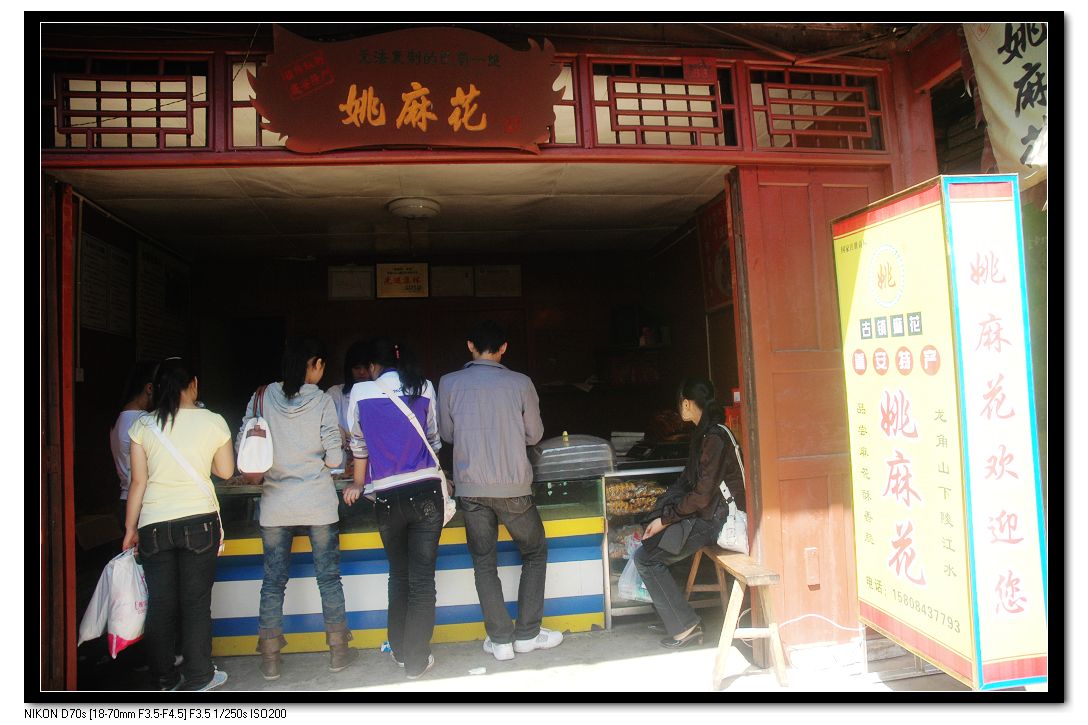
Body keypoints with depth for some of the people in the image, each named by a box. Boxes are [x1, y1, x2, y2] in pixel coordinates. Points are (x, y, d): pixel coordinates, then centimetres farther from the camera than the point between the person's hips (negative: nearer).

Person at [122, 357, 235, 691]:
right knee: (196, 601, 8)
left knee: (160, 604, 11)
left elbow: (138, 482, 0)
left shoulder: (143, 426, -1)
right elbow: (226, 471, 5)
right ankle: (198, 676, 17)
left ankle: (165, 677, 23)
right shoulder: (213, 422, -5)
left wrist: (130, 529, 8)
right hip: (199, 521, -1)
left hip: (154, 525, 2)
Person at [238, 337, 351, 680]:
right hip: (318, 503, -2)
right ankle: (338, 651, 21)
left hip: (275, 503, 2)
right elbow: (334, 458, -10)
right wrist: (340, 457, 12)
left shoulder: (262, 397, -2)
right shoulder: (322, 400, -8)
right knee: (329, 577, 10)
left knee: (273, 581, 13)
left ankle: (270, 658, 21)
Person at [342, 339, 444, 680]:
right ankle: (416, 661, 12)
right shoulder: (424, 388, 1)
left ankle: (400, 650, 32)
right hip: (426, 493, -1)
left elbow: (359, 444, 11)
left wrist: (359, 485, 26)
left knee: (398, 576, 20)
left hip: (387, 498, 1)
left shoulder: (360, 392, 0)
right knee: (422, 580, 5)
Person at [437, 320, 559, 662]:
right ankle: (528, 633, 20)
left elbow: (447, 434, 8)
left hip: (471, 487, 1)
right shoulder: (520, 383, -5)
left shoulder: (449, 383, -3)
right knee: (535, 552, 18)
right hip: (512, 486, -1)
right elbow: (535, 434, 5)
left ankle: (501, 639, 16)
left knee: (484, 563, 14)